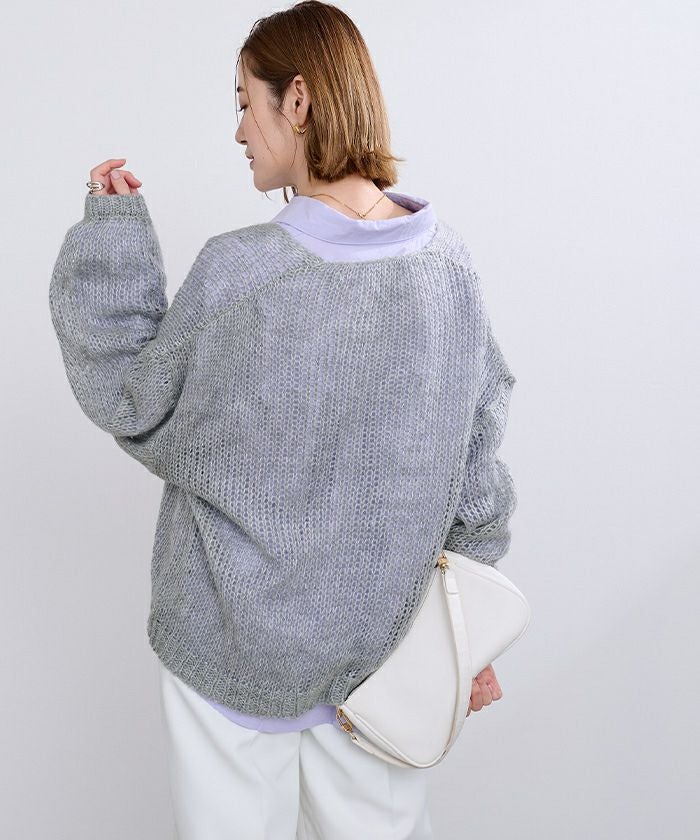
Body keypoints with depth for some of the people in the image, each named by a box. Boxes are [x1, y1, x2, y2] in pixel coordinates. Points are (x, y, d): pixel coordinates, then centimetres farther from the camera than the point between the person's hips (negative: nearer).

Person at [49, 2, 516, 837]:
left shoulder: (239, 274, -24)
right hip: (381, 639, 5)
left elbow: (128, 401, -7)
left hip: (235, 645, -4)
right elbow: (477, 461, 0)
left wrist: (108, 231, -4)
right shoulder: (449, 263, -8)